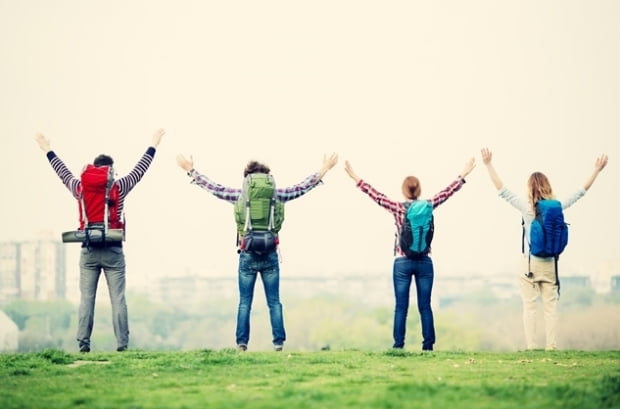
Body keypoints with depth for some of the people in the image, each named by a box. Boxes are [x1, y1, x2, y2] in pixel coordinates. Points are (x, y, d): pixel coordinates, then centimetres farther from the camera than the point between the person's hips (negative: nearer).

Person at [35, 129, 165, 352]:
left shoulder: (80, 188, 4)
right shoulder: (119, 188, -2)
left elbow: (63, 172, 19)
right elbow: (140, 169, 8)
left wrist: (48, 150, 35)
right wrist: (153, 145, 20)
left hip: (88, 251, 2)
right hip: (113, 251, -2)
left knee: (86, 298, 3)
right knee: (118, 299, -2)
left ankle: (83, 343, -2)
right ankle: (122, 344, -5)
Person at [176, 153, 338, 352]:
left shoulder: (239, 195, -1)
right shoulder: (276, 195, 0)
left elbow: (214, 188, 7)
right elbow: (303, 187, 7)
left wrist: (191, 170, 18)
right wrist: (324, 169, 17)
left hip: (247, 256, 0)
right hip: (270, 256, 0)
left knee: (244, 303, 4)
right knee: (274, 302, 4)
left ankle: (242, 342, -2)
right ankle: (278, 342, 0)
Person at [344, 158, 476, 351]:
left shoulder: (397, 208, -5)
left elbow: (375, 195, -2)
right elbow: (448, 191, 7)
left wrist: (354, 177, 3)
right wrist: (463, 175, 17)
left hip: (402, 262, -1)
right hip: (424, 262, 1)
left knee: (401, 307, 1)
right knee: (425, 306, 5)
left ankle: (398, 345, -2)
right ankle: (428, 344, 4)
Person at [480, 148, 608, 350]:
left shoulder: (526, 207, -11)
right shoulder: (557, 207, -3)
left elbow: (502, 190, -10)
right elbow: (581, 191, 7)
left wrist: (489, 165, -8)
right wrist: (597, 170, 16)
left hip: (530, 263, -3)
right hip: (550, 264, 3)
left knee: (529, 307, 1)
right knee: (550, 307, 6)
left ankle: (531, 347, -2)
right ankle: (551, 347, 4)